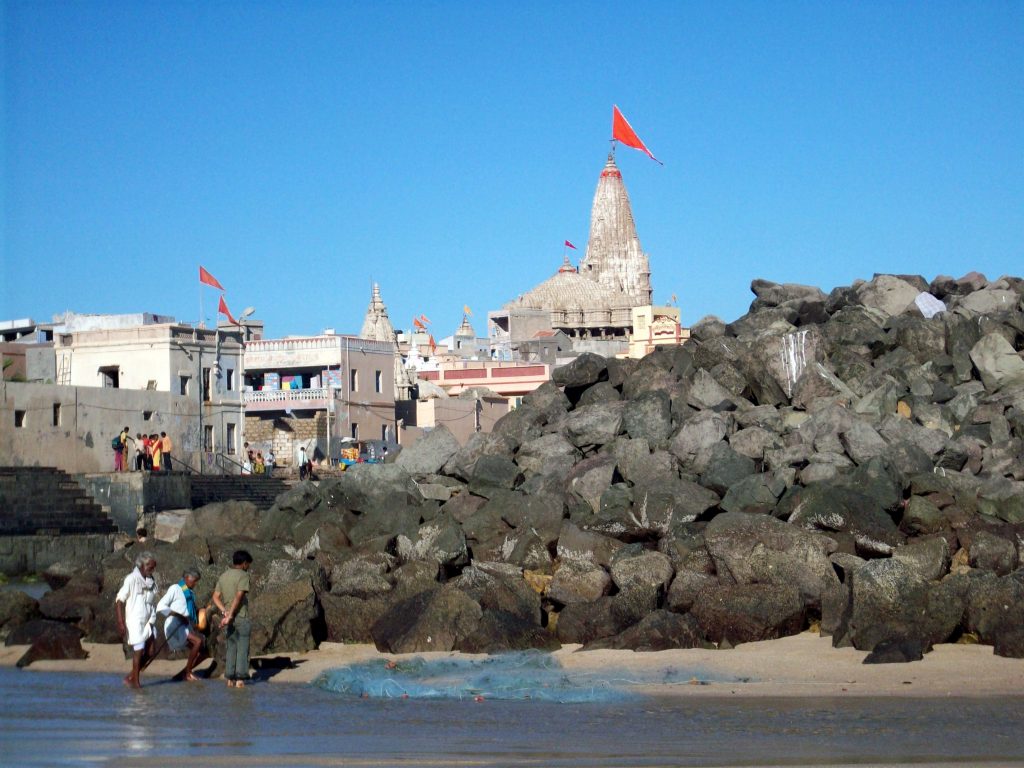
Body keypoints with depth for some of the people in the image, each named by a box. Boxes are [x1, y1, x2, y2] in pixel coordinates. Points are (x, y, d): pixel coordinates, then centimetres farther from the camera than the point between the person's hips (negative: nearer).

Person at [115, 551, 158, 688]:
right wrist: (121, 623, -17)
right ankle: (135, 681, 5)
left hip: (147, 623, 7)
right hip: (134, 622, -7)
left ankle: (130, 677, 18)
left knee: (149, 653, 5)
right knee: (139, 650, -7)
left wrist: (152, 621, 13)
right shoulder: (131, 579, -12)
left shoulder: (151, 582, 9)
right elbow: (119, 601, -13)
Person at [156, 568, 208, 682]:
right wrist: (179, 616, -18)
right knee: (198, 641, -26)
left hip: (187, 627, 8)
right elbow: (161, 606, -11)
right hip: (175, 626, -8)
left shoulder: (191, 593, 18)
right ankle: (187, 673, -18)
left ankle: (182, 674, 8)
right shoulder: (175, 589, -4)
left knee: (204, 651, 1)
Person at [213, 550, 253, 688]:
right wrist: (230, 616, -18)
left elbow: (216, 597, 5)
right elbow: (239, 596, -19)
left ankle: (230, 679, 9)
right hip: (241, 617, -6)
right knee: (242, 649, -1)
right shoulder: (243, 575, -9)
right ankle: (240, 680, -4)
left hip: (227, 619, 6)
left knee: (230, 649, 11)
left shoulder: (223, 576, 12)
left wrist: (224, 612, -6)